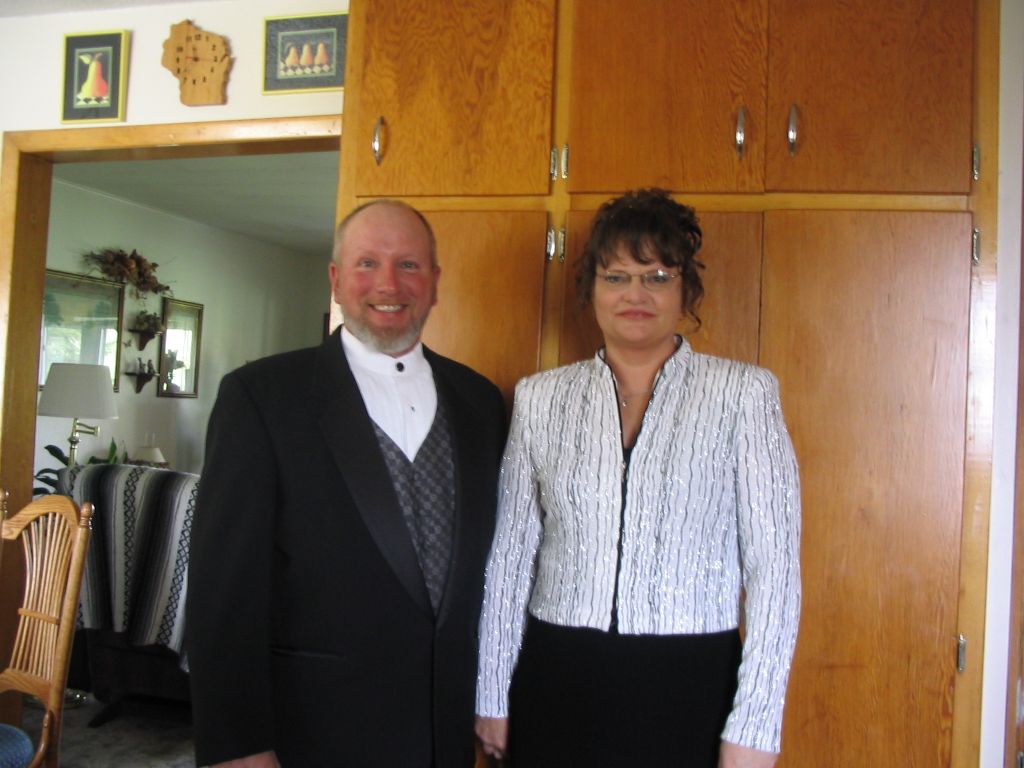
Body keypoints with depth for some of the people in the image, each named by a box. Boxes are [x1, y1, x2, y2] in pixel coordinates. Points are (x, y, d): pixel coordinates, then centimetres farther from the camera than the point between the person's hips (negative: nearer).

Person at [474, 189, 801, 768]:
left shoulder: (743, 393, -4)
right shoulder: (540, 397, 3)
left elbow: (775, 563, -6)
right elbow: (510, 555, 6)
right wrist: (493, 697, 8)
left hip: (690, 687, -1)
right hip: (557, 680, 2)